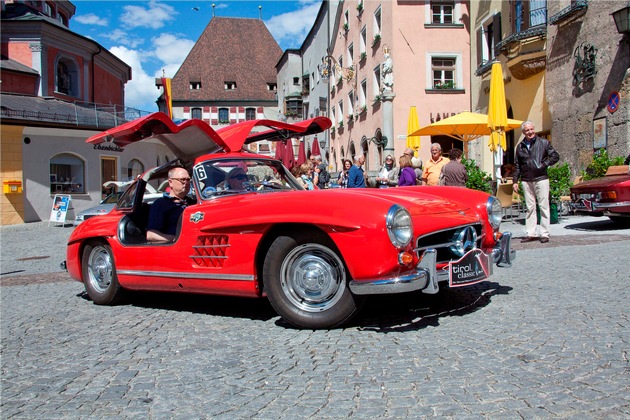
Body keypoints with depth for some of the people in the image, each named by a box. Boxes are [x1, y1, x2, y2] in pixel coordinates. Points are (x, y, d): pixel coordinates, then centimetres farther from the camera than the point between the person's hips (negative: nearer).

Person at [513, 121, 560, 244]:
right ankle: (531, 234, 10)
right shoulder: (520, 146, 13)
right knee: (530, 208, 6)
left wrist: (544, 164, -11)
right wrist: (515, 181, 10)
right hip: (526, 181, 3)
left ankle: (544, 234, 2)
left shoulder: (543, 142, 3)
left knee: (544, 207, -2)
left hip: (541, 179, -3)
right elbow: (517, 165, 15)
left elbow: (555, 156, 3)